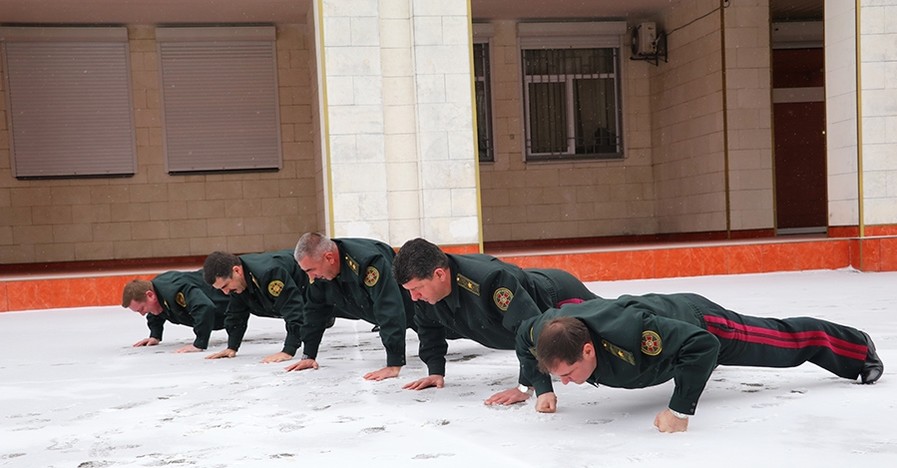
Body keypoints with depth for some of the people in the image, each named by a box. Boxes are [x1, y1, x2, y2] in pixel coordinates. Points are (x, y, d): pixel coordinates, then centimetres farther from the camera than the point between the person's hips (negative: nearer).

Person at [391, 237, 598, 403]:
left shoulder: (488, 280, -50)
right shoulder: (427, 285, -24)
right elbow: (428, 327, -3)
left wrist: (525, 387, -51)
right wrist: (436, 372, -10)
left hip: (561, 297, -7)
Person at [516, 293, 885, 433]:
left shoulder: (628, 333, -49)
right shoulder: (550, 327, -31)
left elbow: (703, 345, -46)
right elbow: (524, 338, -7)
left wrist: (680, 410, -47)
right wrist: (541, 388, -12)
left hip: (699, 324, -5)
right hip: (659, 309, 5)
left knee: (787, 341, 18)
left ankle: (860, 349, 45)